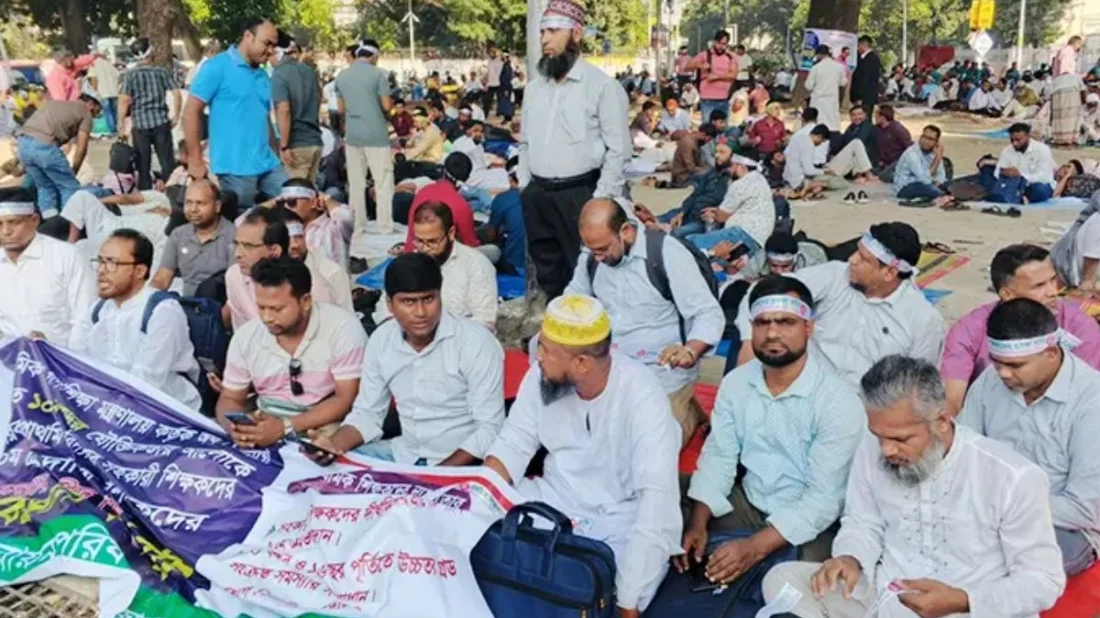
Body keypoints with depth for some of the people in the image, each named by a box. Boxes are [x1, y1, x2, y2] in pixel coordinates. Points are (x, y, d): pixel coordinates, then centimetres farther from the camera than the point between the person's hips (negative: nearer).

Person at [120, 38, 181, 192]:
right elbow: (176, 94, -3)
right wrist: (175, 116, 8)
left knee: (143, 166, 7)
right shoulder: (162, 71, 1)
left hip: (140, 124, -1)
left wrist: (122, 125, -2)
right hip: (161, 122, 1)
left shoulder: (130, 74, -3)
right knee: (167, 162, 8)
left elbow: (124, 101, -9)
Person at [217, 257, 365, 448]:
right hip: (266, 425, 3)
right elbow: (229, 398, 7)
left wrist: (285, 427, -24)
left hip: (325, 426, -3)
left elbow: (346, 400, -14)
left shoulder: (344, 328, -14)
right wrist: (234, 427, -17)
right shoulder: (246, 336, -1)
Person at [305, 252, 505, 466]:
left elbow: (489, 429, -17)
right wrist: (334, 444, -13)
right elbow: (367, 413, 6)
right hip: (404, 453, 5)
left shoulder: (476, 342, -17)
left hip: (461, 462, -5)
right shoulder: (381, 340, -1)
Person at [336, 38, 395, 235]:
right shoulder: (377, 74, -7)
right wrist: (391, 101, 15)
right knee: (383, 183, -1)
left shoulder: (341, 77, 9)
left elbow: (341, 109, 14)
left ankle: (358, 229, 12)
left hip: (352, 136, 5)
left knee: (356, 184, 9)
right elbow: (387, 106, -7)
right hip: (376, 135, -5)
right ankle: (385, 229, -3)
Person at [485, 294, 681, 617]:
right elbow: (514, 445, 2)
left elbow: (657, 496, -32)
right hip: (554, 499, 5)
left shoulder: (642, 398, -25)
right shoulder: (542, 376, -8)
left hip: (620, 517, -5)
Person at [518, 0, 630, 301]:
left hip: (579, 194, -6)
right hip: (537, 195, 6)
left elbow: (618, 150, -9)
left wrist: (600, 200, -13)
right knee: (547, 272, 14)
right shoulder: (534, 86, 12)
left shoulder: (602, 85, -8)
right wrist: (525, 186, 11)